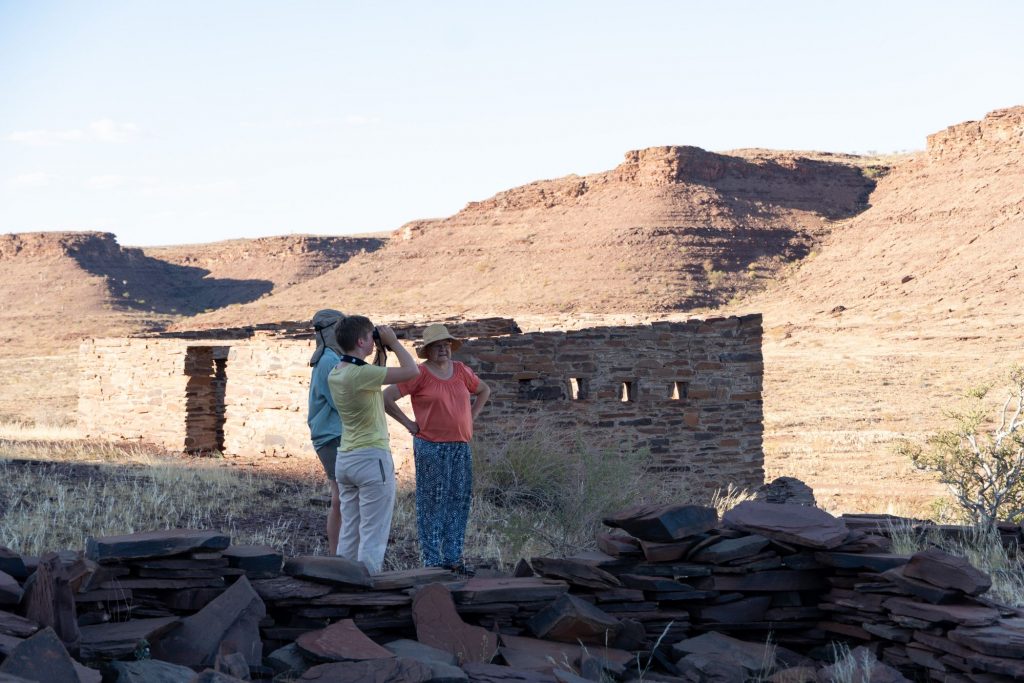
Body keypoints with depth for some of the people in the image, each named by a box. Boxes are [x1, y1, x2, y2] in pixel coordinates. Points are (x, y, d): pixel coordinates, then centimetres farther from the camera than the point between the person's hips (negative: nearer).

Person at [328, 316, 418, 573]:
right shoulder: (362, 373, -19)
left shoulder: (335, 375, 8)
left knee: (349, 531, 13)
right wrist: (393, 342, -5)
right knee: (373, 532, -3)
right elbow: (410, 371, -17)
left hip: (345, 458, 9)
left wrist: (381, 352, 19)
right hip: (371, 457, -9)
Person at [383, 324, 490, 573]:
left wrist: (471, 416, 15)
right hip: (431, 447, -6)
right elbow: (386, 397, -11)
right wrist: (409, 424, -8)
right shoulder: (419, 374, -7)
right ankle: (431, 560, 2)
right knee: (431, 503, -3)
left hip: (461, 447, 6)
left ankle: (453, 557, 15)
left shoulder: (461, 371, 10)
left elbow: (484, 390, 27)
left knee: (460, 501, 7)